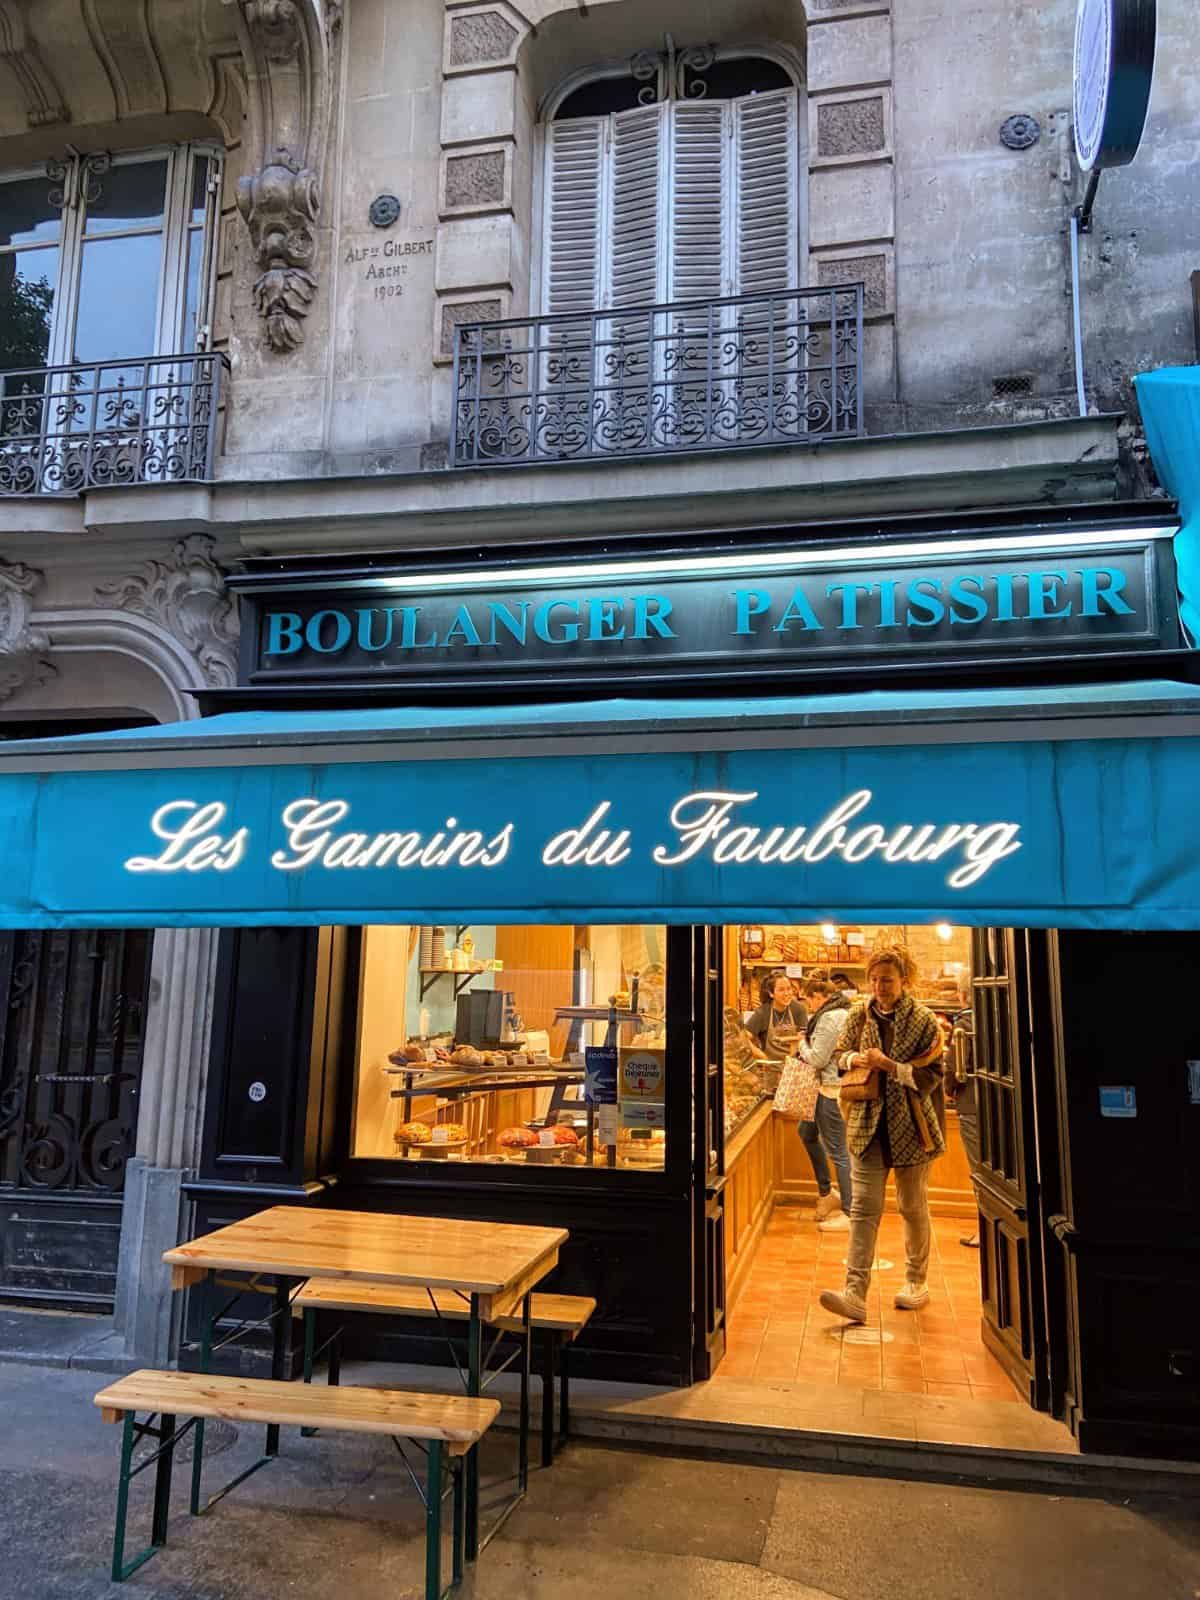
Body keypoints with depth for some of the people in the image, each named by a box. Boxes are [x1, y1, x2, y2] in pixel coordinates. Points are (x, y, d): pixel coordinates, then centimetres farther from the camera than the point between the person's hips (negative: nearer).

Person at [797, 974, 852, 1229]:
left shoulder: (829, 1018, -20)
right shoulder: (842, 1011, 10)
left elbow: (818, 1059, -19)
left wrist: (802, 1045, -2)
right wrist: (808, 1041, 6)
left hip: (831, 1089, -11)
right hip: (830, 1086, 11)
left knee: (837, 1151, -2)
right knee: (807, 1132, 23)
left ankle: (849, 1214, 7)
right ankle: (826, 1193, 31)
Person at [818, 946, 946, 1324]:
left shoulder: (923, 1020, -7)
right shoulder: (858, 1015, 2)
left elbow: (932, 1076, -10)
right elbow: (840, 1058, 14)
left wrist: (889, 1065, -21)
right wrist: (853, 1059, -9)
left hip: (911, 1126, -2)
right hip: (868, 1124, 2)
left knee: (914, 1207, 13)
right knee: (863, 1207, -6)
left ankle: (917, 1282, 33)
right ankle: (855, 1293, -11)